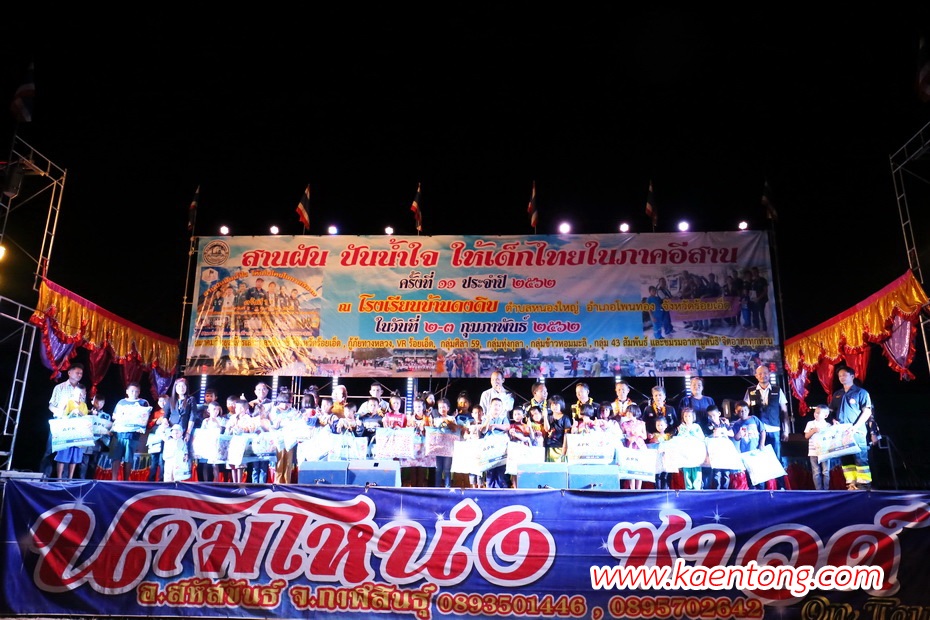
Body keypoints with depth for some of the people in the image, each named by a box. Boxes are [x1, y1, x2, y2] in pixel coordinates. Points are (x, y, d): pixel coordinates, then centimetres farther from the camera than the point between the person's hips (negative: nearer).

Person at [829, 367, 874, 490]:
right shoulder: (837, 394, 18)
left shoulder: (861, 392, 2)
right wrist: (834, 420, -2)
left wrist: (856, 427, -15)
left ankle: (864, 484, -3)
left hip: (856, 432, -5)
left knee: (860, 458, -7)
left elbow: (867, 411, -5)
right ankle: (852, 484, 6)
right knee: (845, 459, 3)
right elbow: (831, 411, 20)